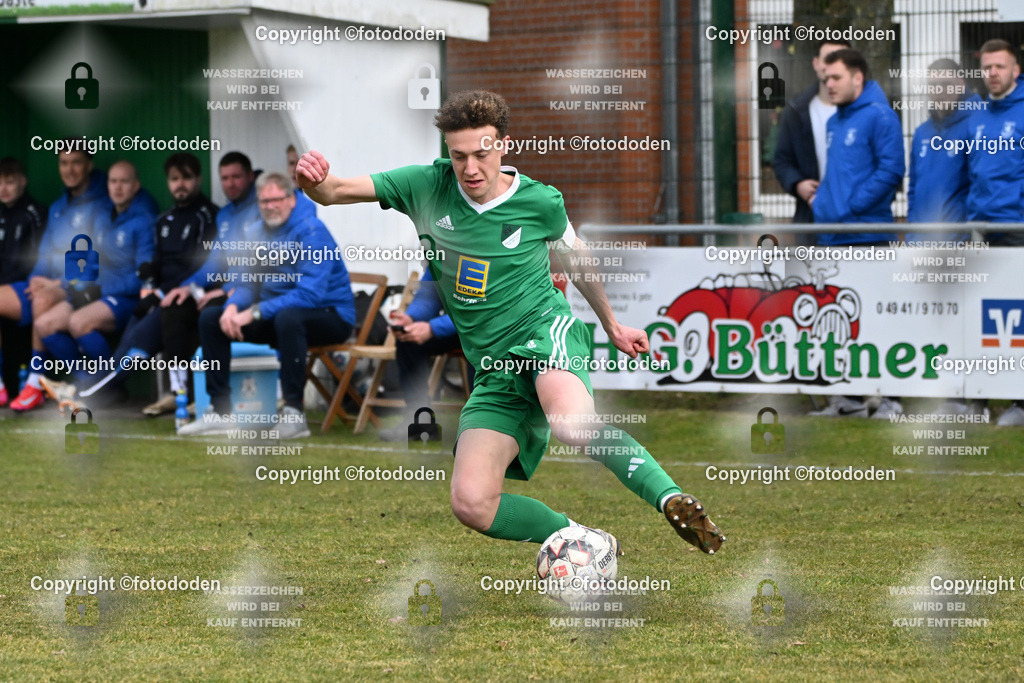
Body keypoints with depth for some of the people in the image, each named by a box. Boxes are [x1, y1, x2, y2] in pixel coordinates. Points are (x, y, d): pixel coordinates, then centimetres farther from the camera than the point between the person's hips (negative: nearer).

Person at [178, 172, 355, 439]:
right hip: (278, 315, 8)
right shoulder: (256, 233, 4)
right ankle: (220, 411, 1)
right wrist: (233, 306, -17)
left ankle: (295, 415, -34)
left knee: (287, 317, -41)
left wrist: (255, 313, -30)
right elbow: (248, 284, 8)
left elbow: (311, 293, -28)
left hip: (329, 315, -8)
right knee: (210, 317, 1)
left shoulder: (311, 231, -19)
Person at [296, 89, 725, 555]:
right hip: (494, 371, 3)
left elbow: (574, 253, 19)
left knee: (571, 421, -41)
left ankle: (671, 499, -26)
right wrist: (314, 179, -26)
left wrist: (612, 325, 29)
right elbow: (333, 192, -1)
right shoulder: (428, 186, 0)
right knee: (471, 504, -16)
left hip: (544, 330, -3)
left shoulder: (540, 203, -2)